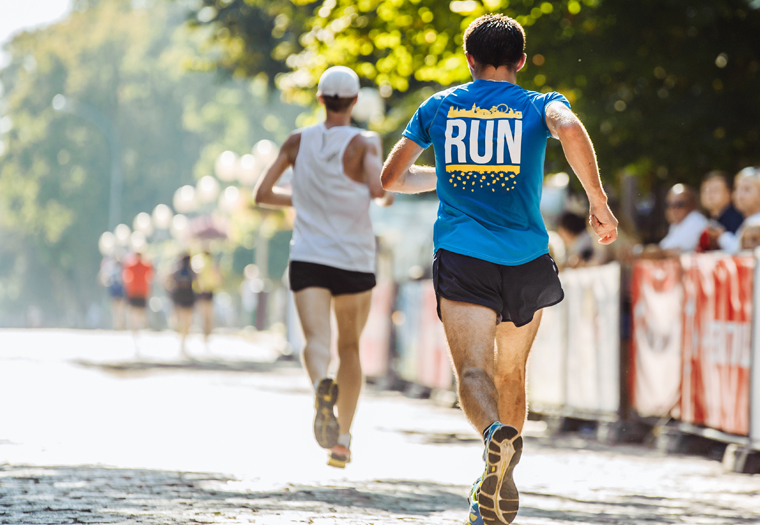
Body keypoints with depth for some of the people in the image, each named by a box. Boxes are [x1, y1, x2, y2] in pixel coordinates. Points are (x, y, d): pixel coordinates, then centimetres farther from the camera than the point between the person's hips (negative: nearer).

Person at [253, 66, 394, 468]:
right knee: (350, 348, 16)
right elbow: (379, 189, -22)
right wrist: (389, 195, 1)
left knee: (316, 339, -14)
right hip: (354, 261, -1)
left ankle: (322, 385, -49)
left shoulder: (298, 141, 5)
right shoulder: (363, 144, -5)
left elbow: (262, 194, 7)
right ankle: (342, 440, 18)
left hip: (308, 258, 1)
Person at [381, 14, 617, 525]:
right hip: (526, 260, 1)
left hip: (462, 258, -1)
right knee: (512, 374, 18)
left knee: (474, 372, -13)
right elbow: (570, 129, -19)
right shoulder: (539, 104, 5)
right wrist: (599, 203, -12)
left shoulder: (438, 107, 11)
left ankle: (497, 433, -46)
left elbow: (391, 178, 17)